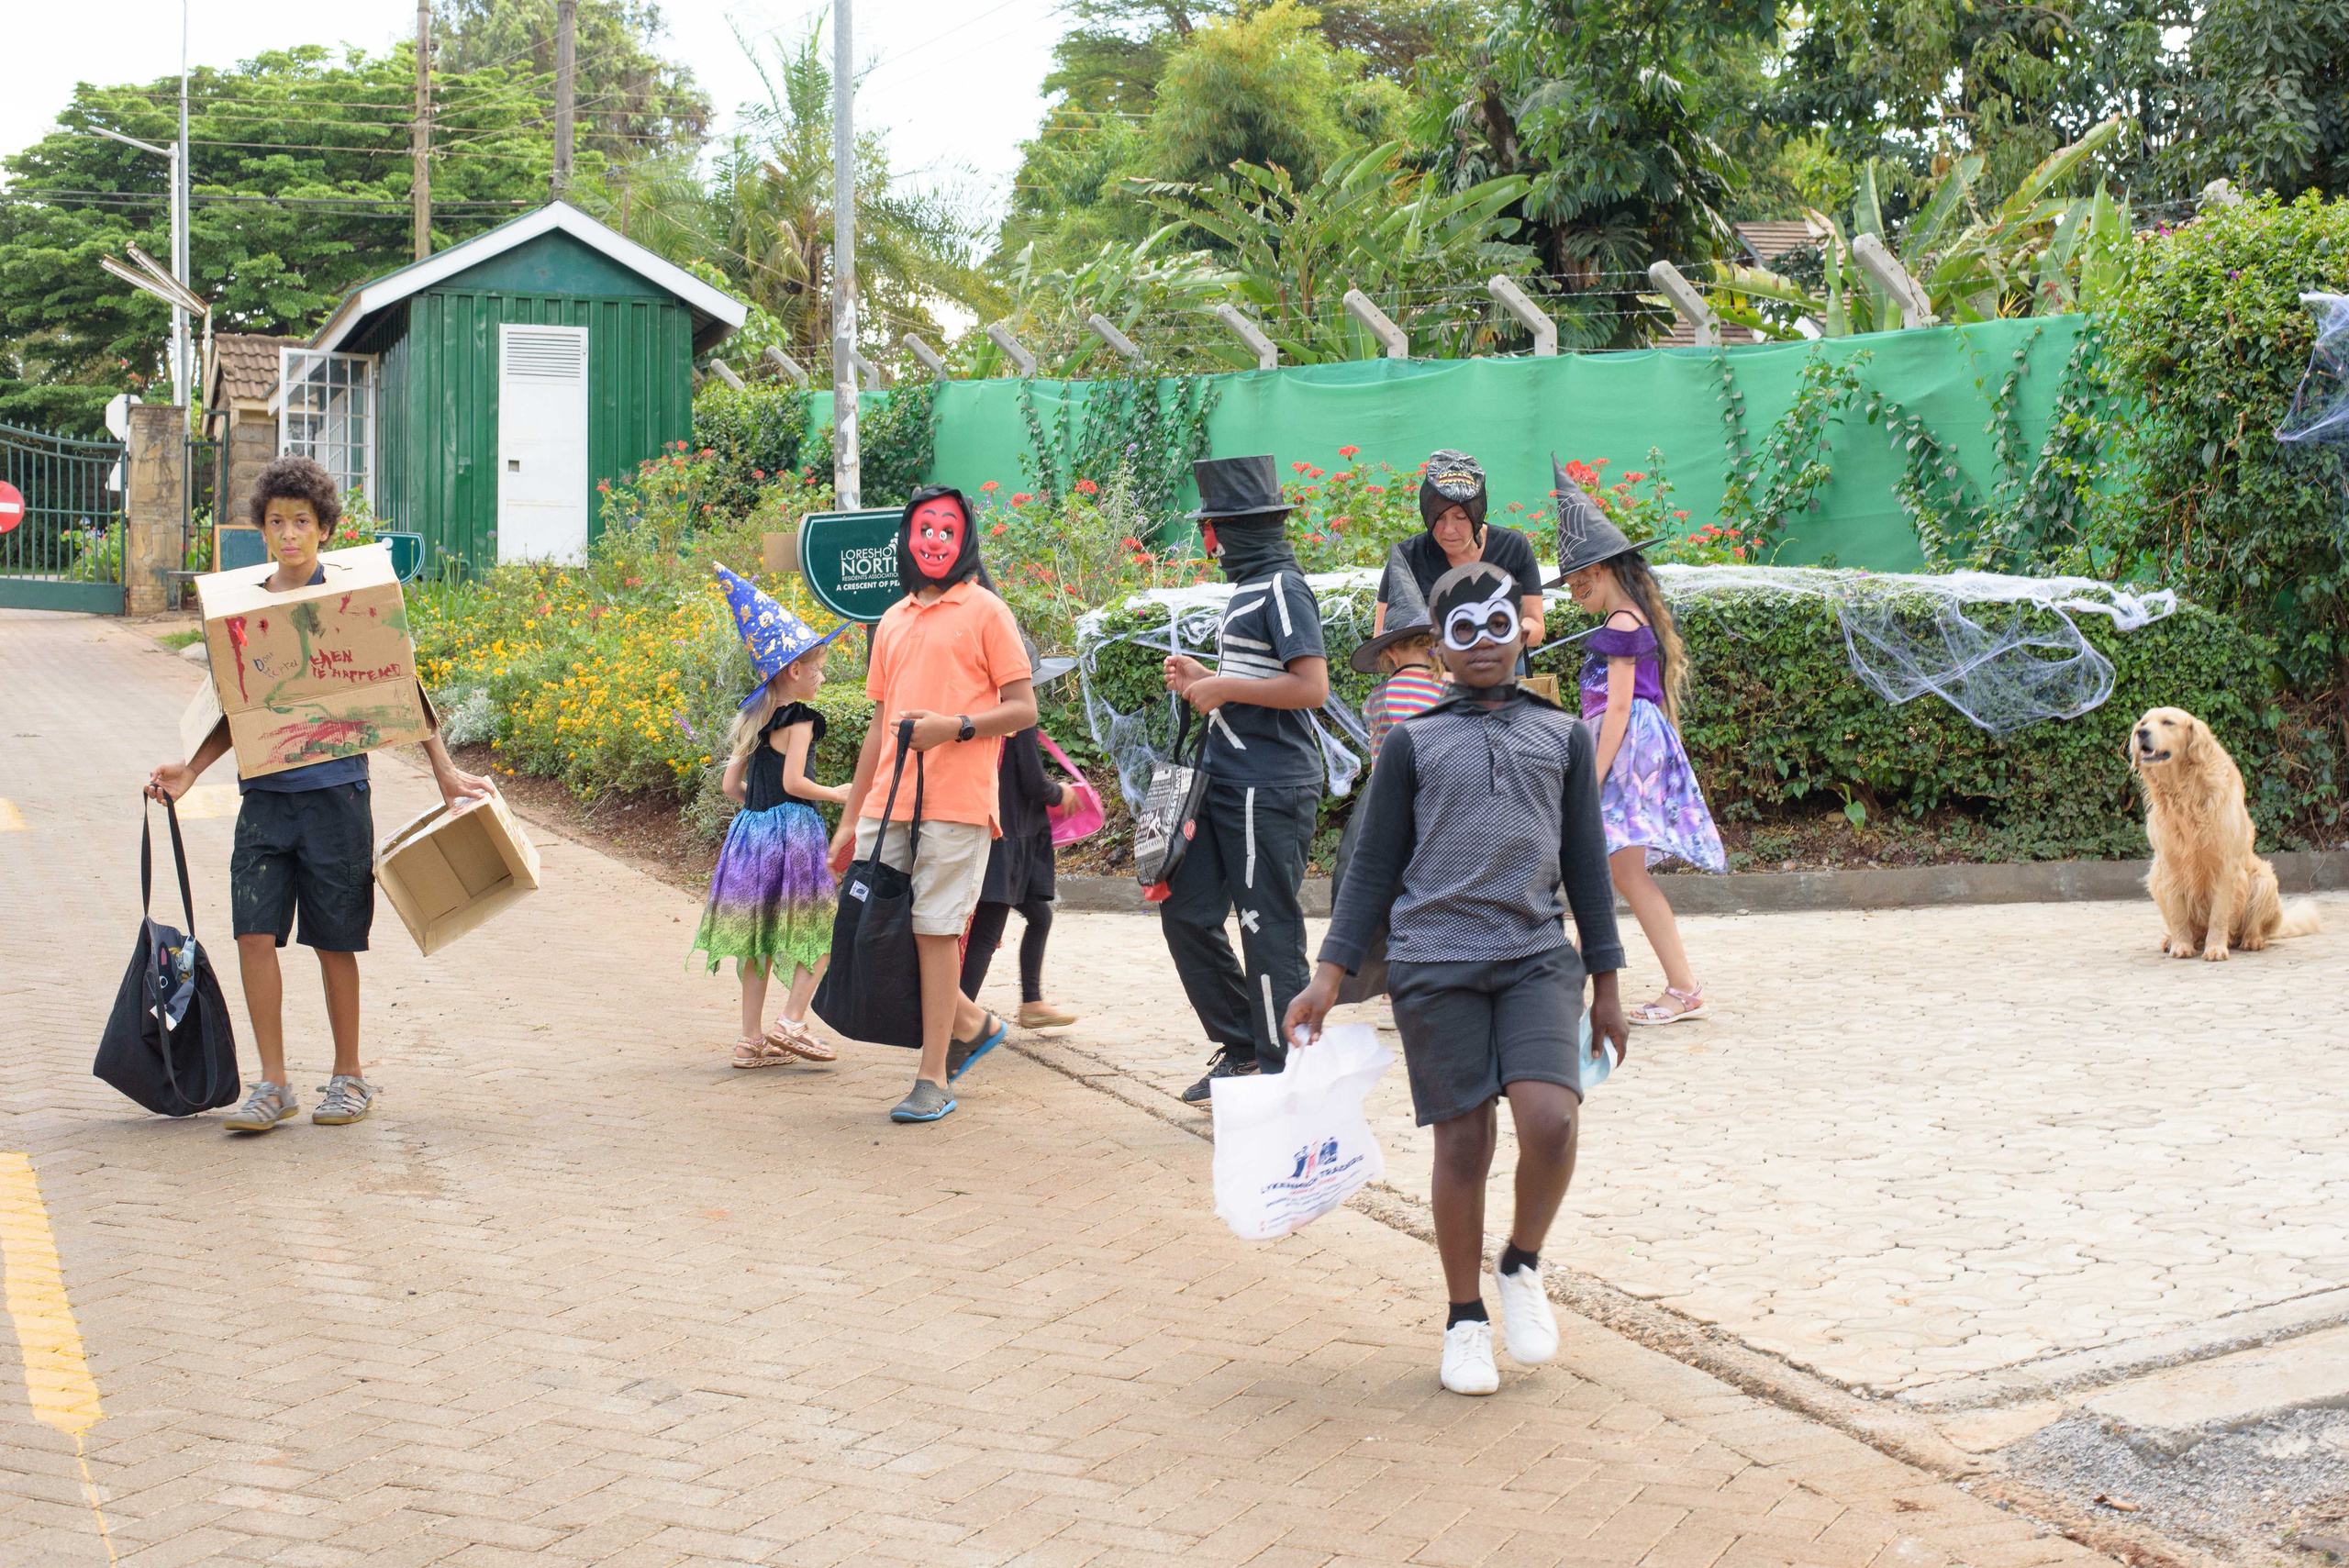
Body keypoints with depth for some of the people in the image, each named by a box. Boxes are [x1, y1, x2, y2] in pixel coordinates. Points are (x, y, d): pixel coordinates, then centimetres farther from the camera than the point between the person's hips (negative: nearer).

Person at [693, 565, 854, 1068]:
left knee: (759, 935, 10)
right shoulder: (798, 721, -11)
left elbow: (730, 785, 11)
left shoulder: (751, 720, 12)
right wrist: (836, 795, -5)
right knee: (821, 929, 1)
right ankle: (791, 1022, -9)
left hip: (753, 827, 8)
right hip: (793, 829, -8)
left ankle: (752, 1037, 11)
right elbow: (793, 781, -19)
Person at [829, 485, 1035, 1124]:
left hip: (955, 801, -6)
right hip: (888, 802, 6)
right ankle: (971, 1023, 22)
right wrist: (850, 817, 19)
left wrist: (954, 726, -18)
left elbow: (1023, 709, -2)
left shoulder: (985, 610, 2)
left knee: (935, 928, -6)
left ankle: (933, 1080, 2)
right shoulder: (893, 622, 19)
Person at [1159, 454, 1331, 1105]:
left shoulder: (1282, 587, -13)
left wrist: (1225, 688, -17)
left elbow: (1311, 687, -23)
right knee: (1186, 911, 11)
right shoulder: (1248, 588, 16)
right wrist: (1204, 681, 12)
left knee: (1269, 930, -4)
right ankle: (1240, 1046, 22)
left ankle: (1282, 1073, 5)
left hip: (1269, 790, -10)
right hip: (1227, 784, 10)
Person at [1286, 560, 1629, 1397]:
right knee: (1462, 1144, 0)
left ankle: (1521, 1267, 9)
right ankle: (1465, 1319, 18)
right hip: (1436, 965, -1)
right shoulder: (1414, 744, 9)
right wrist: (1329, 975, 3)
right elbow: (1373, 868, 10)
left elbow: (1587, 864, 16)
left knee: (1549, 1119, -18)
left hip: (1538, 960, 1)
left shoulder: (1563, 736, 14)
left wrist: (1606, 985, 14)